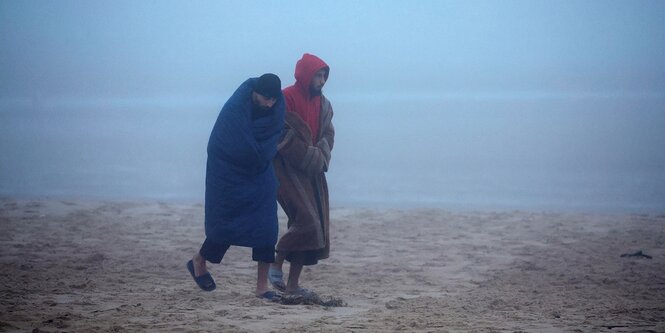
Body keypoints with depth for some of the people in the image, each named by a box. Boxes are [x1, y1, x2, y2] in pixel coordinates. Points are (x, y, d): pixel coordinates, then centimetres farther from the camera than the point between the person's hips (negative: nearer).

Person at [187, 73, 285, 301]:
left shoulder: (276, 108, -9)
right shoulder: (234, 109, -23)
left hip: (259, 173, 5)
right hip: (229, 173, -4)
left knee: (266, 228, -4)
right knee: (226, 224, 1)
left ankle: (262, 286, 1)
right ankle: (199, 262, 30)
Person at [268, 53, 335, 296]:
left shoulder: (322, 103, 13)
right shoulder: (286, 99, -10)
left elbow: (328, 134, 12)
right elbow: (284, 137, -14)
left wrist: (320, 159, -7)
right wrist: (311, 157, -13)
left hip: (312, 173, 7)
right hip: (289, 171, -7)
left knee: (316, 226, 2)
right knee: (306, 220, -19)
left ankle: (293, 284, 6)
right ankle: (276, 264, 0)